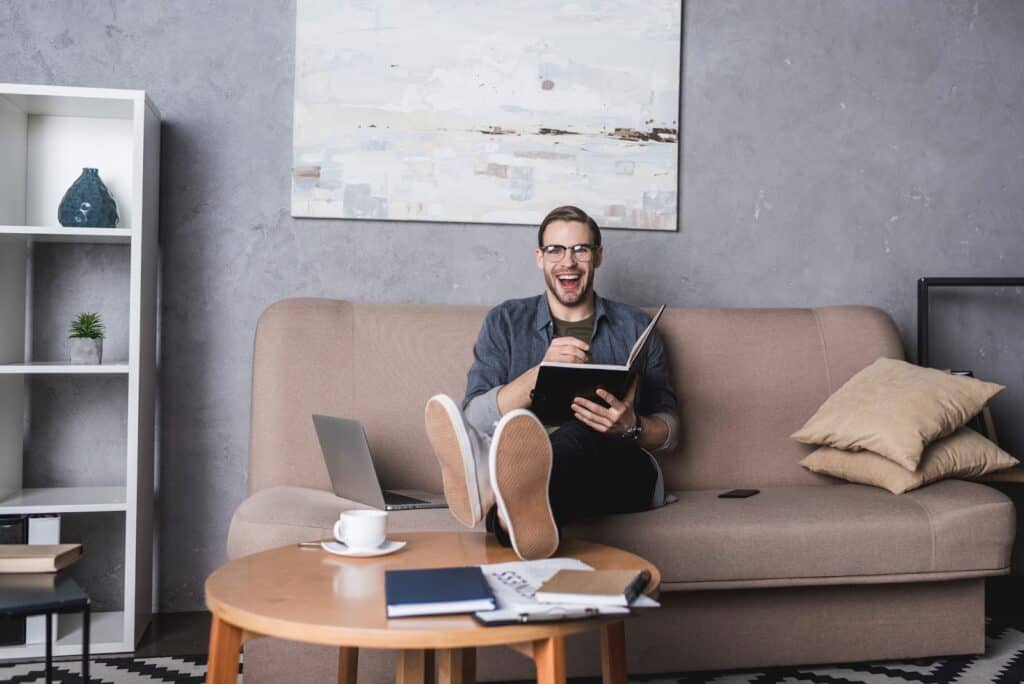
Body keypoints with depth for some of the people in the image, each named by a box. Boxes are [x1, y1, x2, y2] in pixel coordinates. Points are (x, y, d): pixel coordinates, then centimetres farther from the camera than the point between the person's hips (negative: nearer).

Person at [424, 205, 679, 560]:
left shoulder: (634, 326, 18)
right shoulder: (506, 322, 16)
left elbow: (669, 430, 14)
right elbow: (474, 420, 2)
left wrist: (631, 426, -10)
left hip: (620, 474, 0)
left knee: (585, 434, -38)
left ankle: (499, 497, -67)